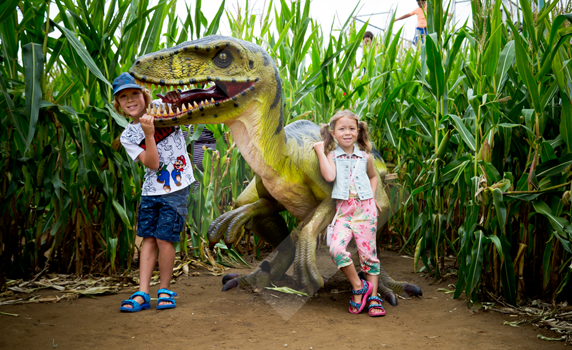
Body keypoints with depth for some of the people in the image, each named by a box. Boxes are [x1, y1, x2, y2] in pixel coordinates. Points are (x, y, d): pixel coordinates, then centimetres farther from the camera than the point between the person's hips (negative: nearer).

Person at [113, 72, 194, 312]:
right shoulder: (127, 136, 1)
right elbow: (152, 164, -11)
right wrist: (149, 135, -21)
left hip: (176, 189, -3)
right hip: (150, 191, 3)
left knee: (164, 239, -5)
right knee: (148, 239, 3)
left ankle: (164, 290, 12)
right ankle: (142, 294, 9)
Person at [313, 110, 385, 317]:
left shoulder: (365, 157, 11)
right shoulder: (332, 156, 4)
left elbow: (373, 176, 30)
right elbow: (329, 176, -16)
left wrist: (372, 196, 14)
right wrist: (320, 152, -8)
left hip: (366, 209, 1)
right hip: (344, 211, -1)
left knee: (368, 253, 2)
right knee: (336, 249, -20)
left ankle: (373, 298, 12)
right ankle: (358, 287, -2)